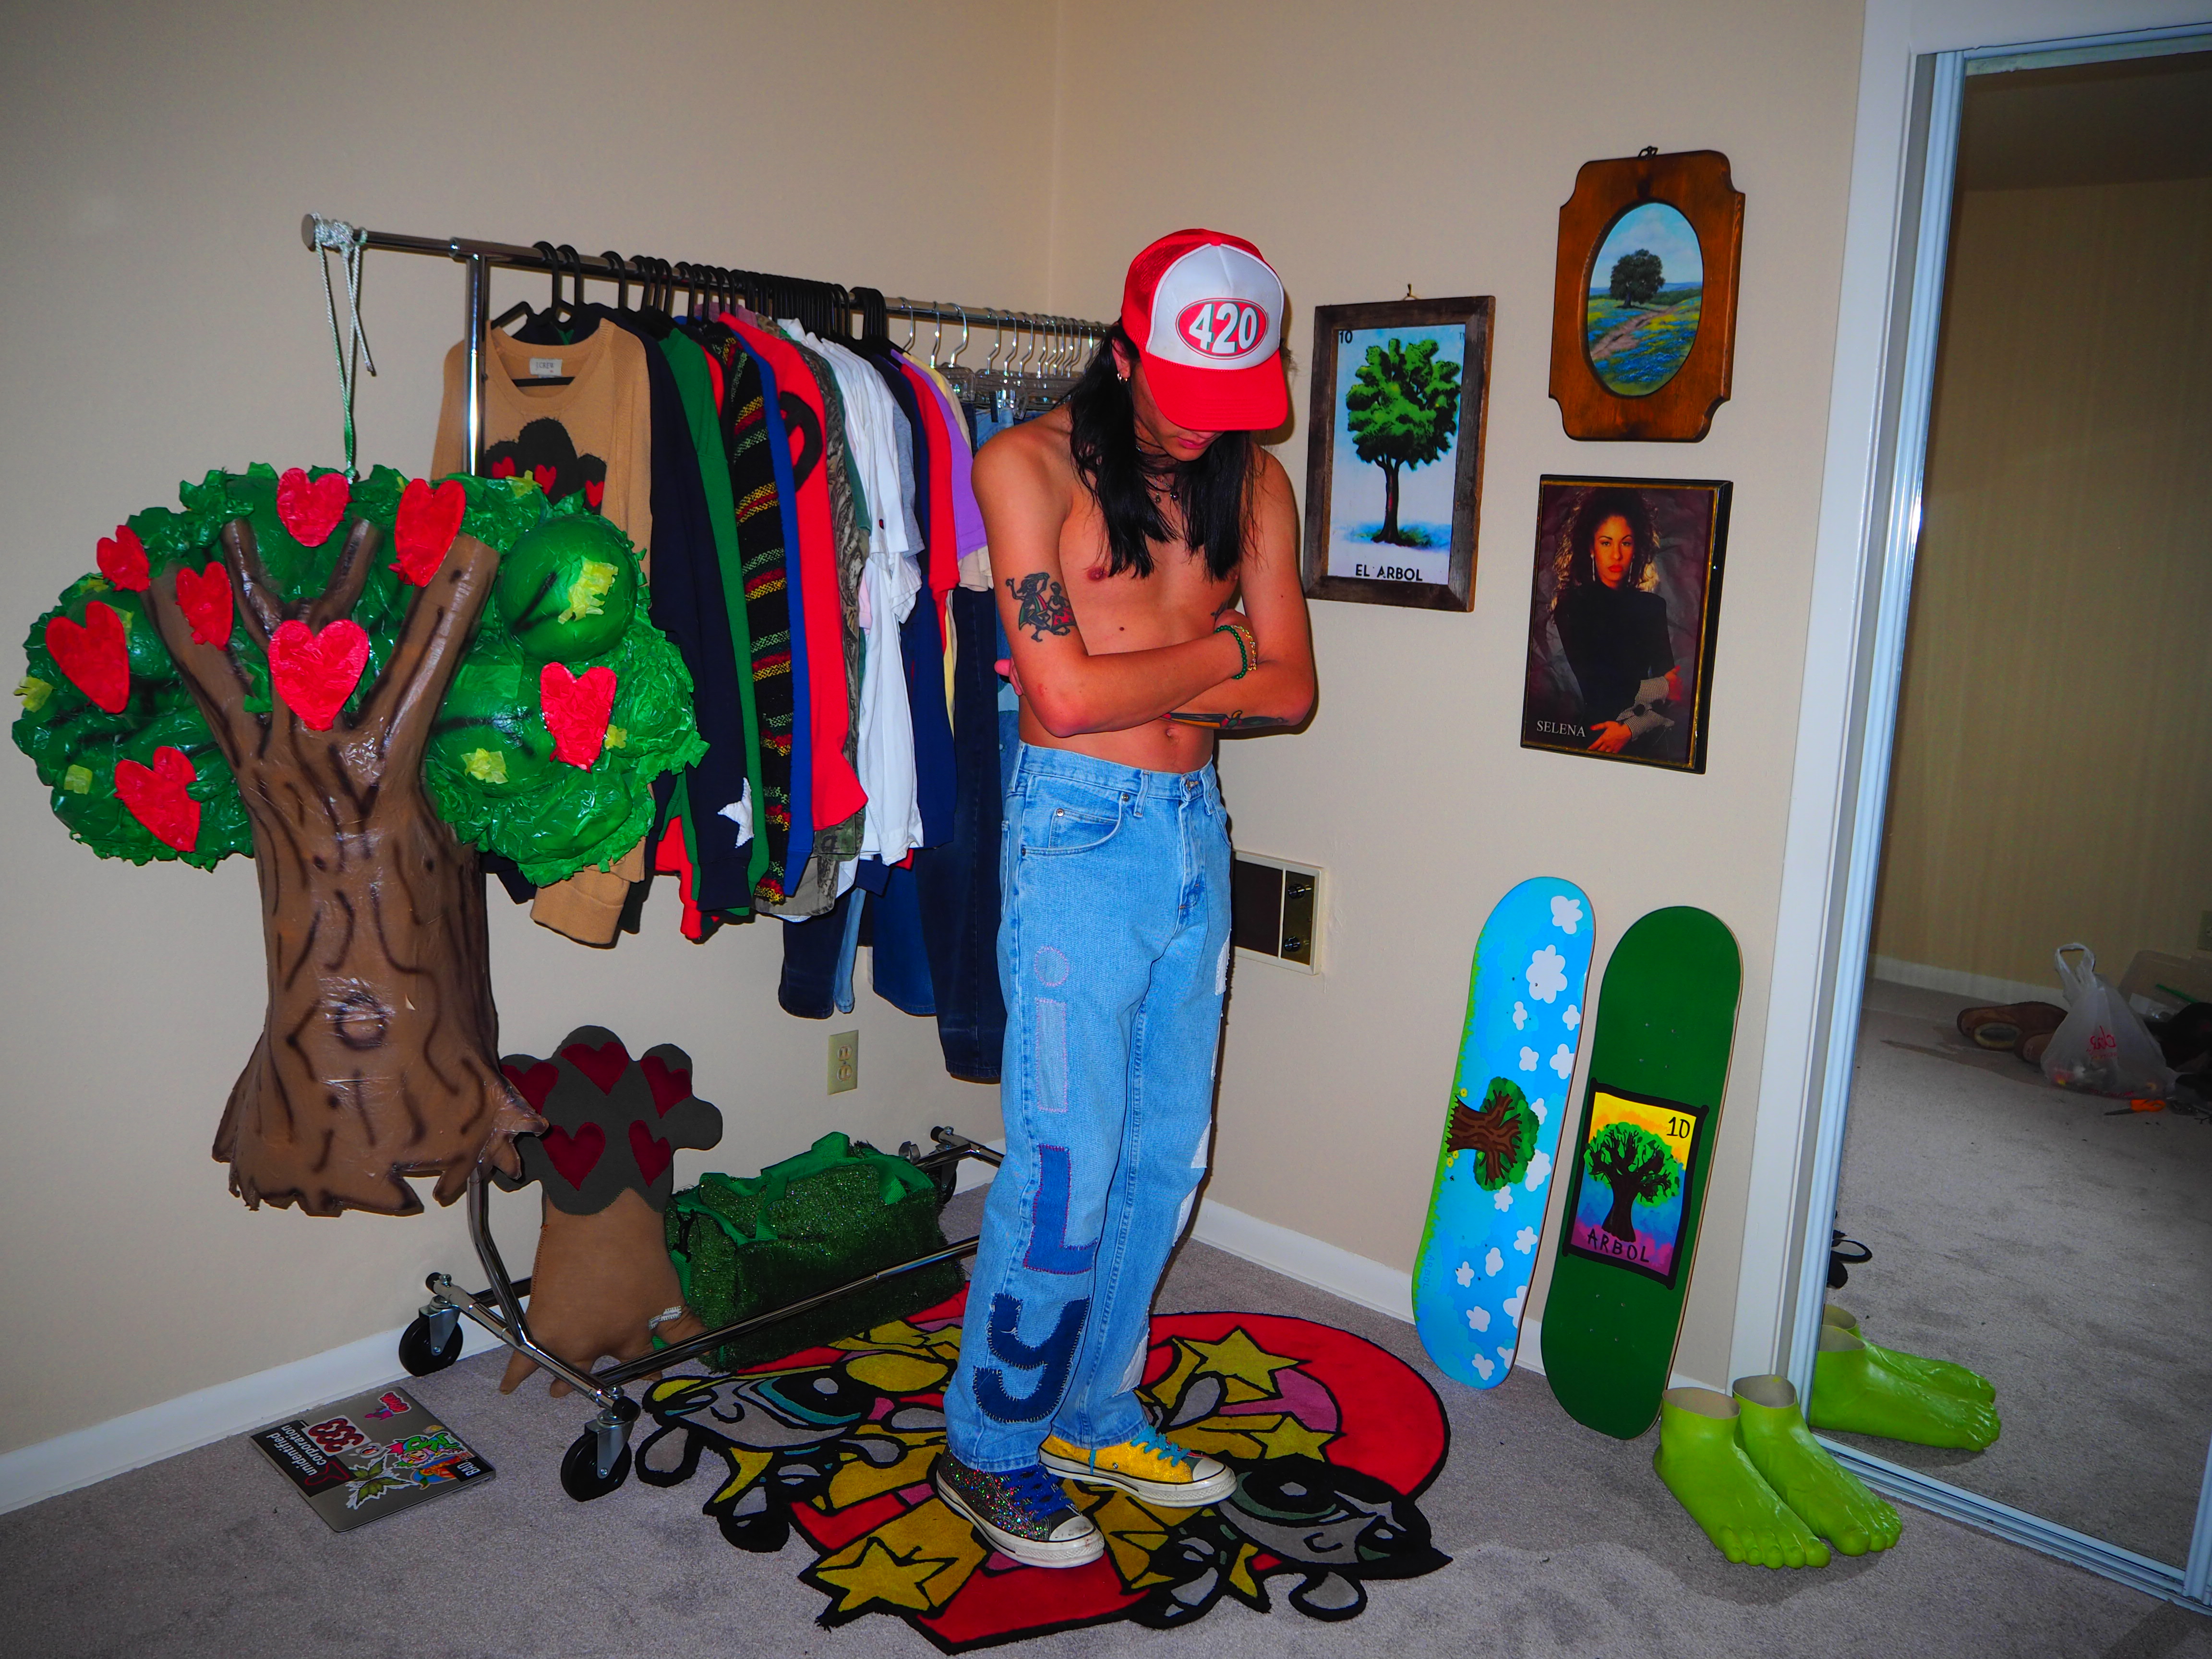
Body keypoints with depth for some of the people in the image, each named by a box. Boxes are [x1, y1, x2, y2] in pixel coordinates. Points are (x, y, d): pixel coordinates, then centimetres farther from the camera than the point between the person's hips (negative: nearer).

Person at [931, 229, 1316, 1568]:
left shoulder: (1253, 480, 9)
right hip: (1079, 831, -6)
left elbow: (1291, 692, 2)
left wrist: (1129, 682, -10)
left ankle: (1093, 1412, 31)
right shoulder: (1029, 464, -7)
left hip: (1196, 831, 6)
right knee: (1068, 1170, -3)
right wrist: (1215, 654, -4)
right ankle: (988, 1447, 18)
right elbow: (1066, 694, -17)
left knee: (1168, 1155, 12)